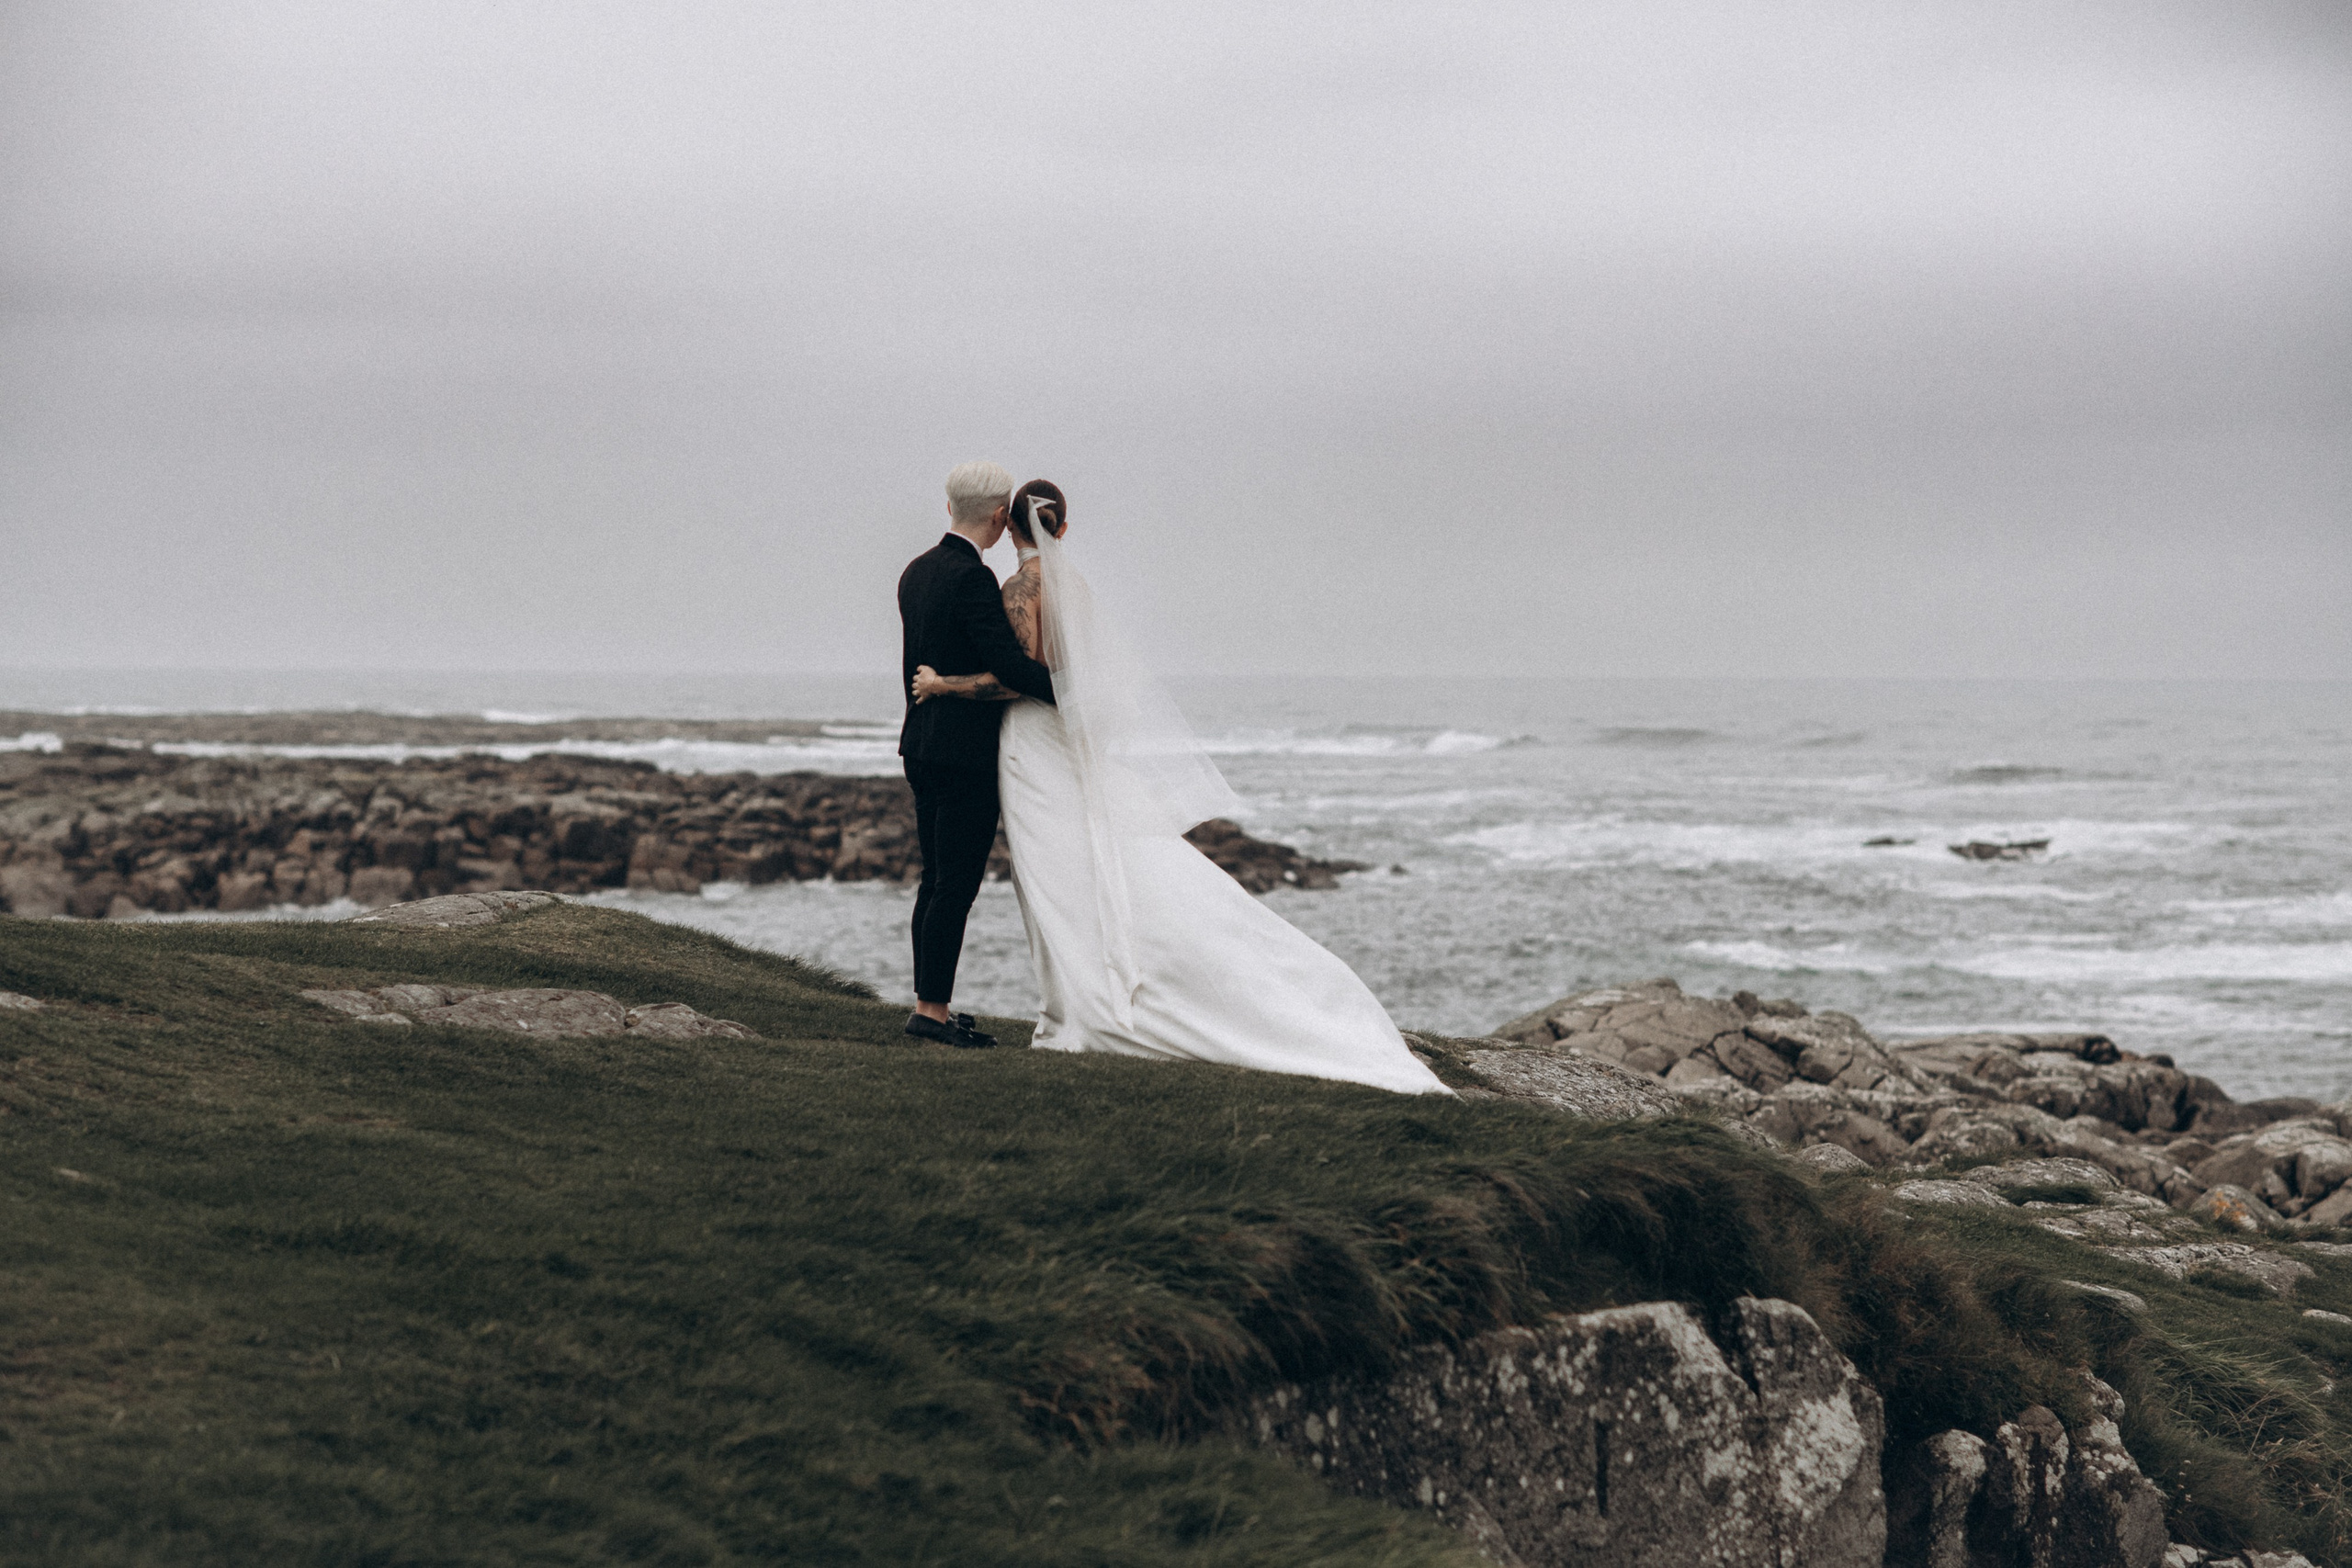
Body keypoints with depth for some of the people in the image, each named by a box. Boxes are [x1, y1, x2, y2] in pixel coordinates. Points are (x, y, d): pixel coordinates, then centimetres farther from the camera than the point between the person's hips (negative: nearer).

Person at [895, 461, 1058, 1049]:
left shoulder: (917, 572, 11)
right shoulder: (972, 578, -17)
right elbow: (1007, 663, -23)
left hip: (923, 746, 9)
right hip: (966, 752, -9)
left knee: (937, 882, 14)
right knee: (956, 885, -5)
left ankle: (930, 1004, 18)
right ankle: (932, 1008, -4)